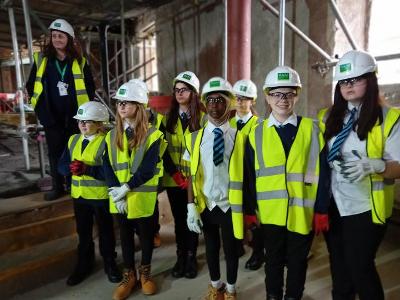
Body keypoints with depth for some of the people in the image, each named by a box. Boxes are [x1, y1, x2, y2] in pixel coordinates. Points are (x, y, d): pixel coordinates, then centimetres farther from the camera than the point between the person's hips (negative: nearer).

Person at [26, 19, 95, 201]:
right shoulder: (41, 59, 4)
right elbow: (31, 85, 10)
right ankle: (57, 187, 20)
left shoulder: (79, 62, 3)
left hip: (74, 115, -1)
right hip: (51, 116, 1)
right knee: (55, 152, 8)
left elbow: (90, 87, 8)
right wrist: (41, 107, 4)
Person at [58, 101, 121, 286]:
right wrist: (71, 167, -19)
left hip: (101, 195, -6)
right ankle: (84, 264, 38)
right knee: (83, 232, 20)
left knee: (105, 231, 12)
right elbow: (61, 166, 2)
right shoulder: (73, 140, 6)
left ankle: (110, 263, 32)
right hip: (79, 195, 6)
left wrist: (87, 168, -31)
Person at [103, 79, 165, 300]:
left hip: (143, 198, -3)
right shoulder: (111, 136, 6)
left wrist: (126, 188, -20)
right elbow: (107, 168, -1)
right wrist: (116, 192, -13)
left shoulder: (152, 135, -8)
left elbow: (147, 169, -16)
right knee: (125, 236, 16)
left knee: (146, 235, 13)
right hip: (119, 198, 4)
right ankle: (128, 275, 35)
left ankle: (145, 272, 36)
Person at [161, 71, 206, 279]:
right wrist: (174, 173, -9)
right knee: (179, 219, 11)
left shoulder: (203, 118, -1)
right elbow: (163, 149, 2)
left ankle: (191, 256, 23)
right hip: (173, 179, 2)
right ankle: (180, 256, 26)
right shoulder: (167, 118, 7)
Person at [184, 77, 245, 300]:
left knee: (232, 250, 15)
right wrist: (191, 206, -5)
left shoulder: (239, 138, -8)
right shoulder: (195, 138, -2)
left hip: (230, 206, -2)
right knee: (211, 248, 20)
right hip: (206, 205, 2)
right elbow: (192, 175, 0)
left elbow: (244, 176, -6)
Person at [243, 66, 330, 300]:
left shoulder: (312, 129, -2)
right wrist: (250, 210, 0)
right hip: (270, 212, 1)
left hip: (302, 213, 0)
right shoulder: (256, 133, 0)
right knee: (274, 260, 18)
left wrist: (322, 210, -4)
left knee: (297, 262, 17)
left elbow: (323, 173, -2)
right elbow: (249, 175, 1)